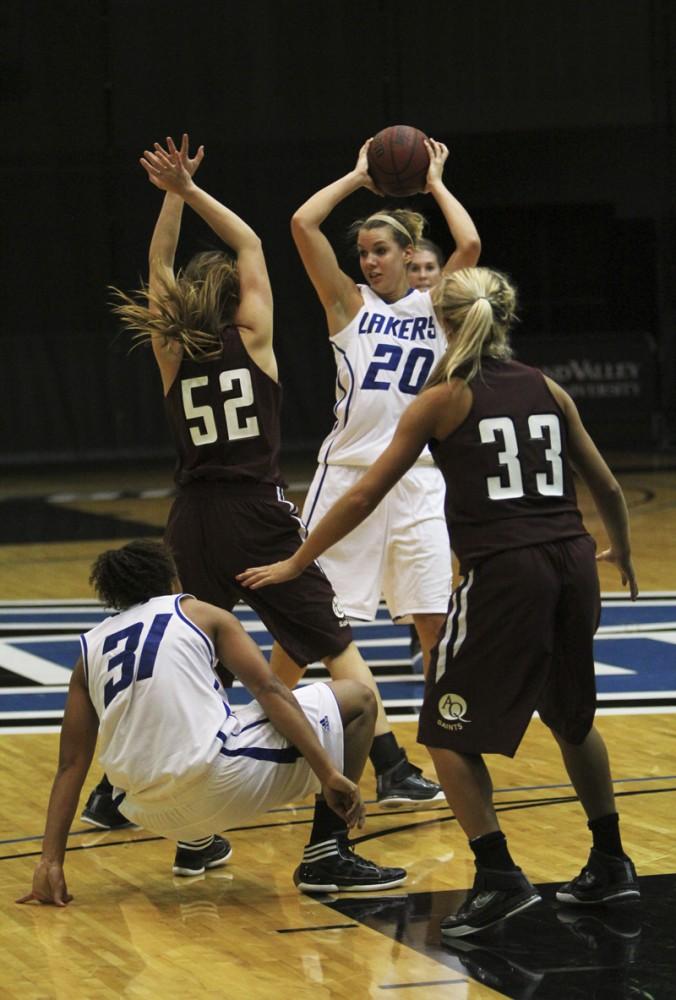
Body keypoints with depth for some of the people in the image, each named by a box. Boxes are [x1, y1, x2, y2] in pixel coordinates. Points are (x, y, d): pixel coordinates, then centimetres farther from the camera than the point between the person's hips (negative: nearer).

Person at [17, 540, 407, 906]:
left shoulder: (91, 648, 19)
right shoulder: (199, 612, 11)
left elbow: (71, 763, 14)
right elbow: (269, 689, -2)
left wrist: (51, 860, 13)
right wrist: (329, 773, -7)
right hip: (221, 783, -6)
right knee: (357, 699, 12)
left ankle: (195, 844, 32)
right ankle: (327, 858, 5)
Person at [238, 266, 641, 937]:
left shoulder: (444, 400, 3)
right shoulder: (548, 392, 13)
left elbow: (365, 494, 2)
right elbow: (606, 486, 18)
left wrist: (294, 564, 9)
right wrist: (620, 555, 37)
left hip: (505, 573, -5)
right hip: (573, 564, 6)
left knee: (447, 730, 4)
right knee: (572, 716, 25)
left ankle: (498, 876, -6)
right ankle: (610, 866, 30)